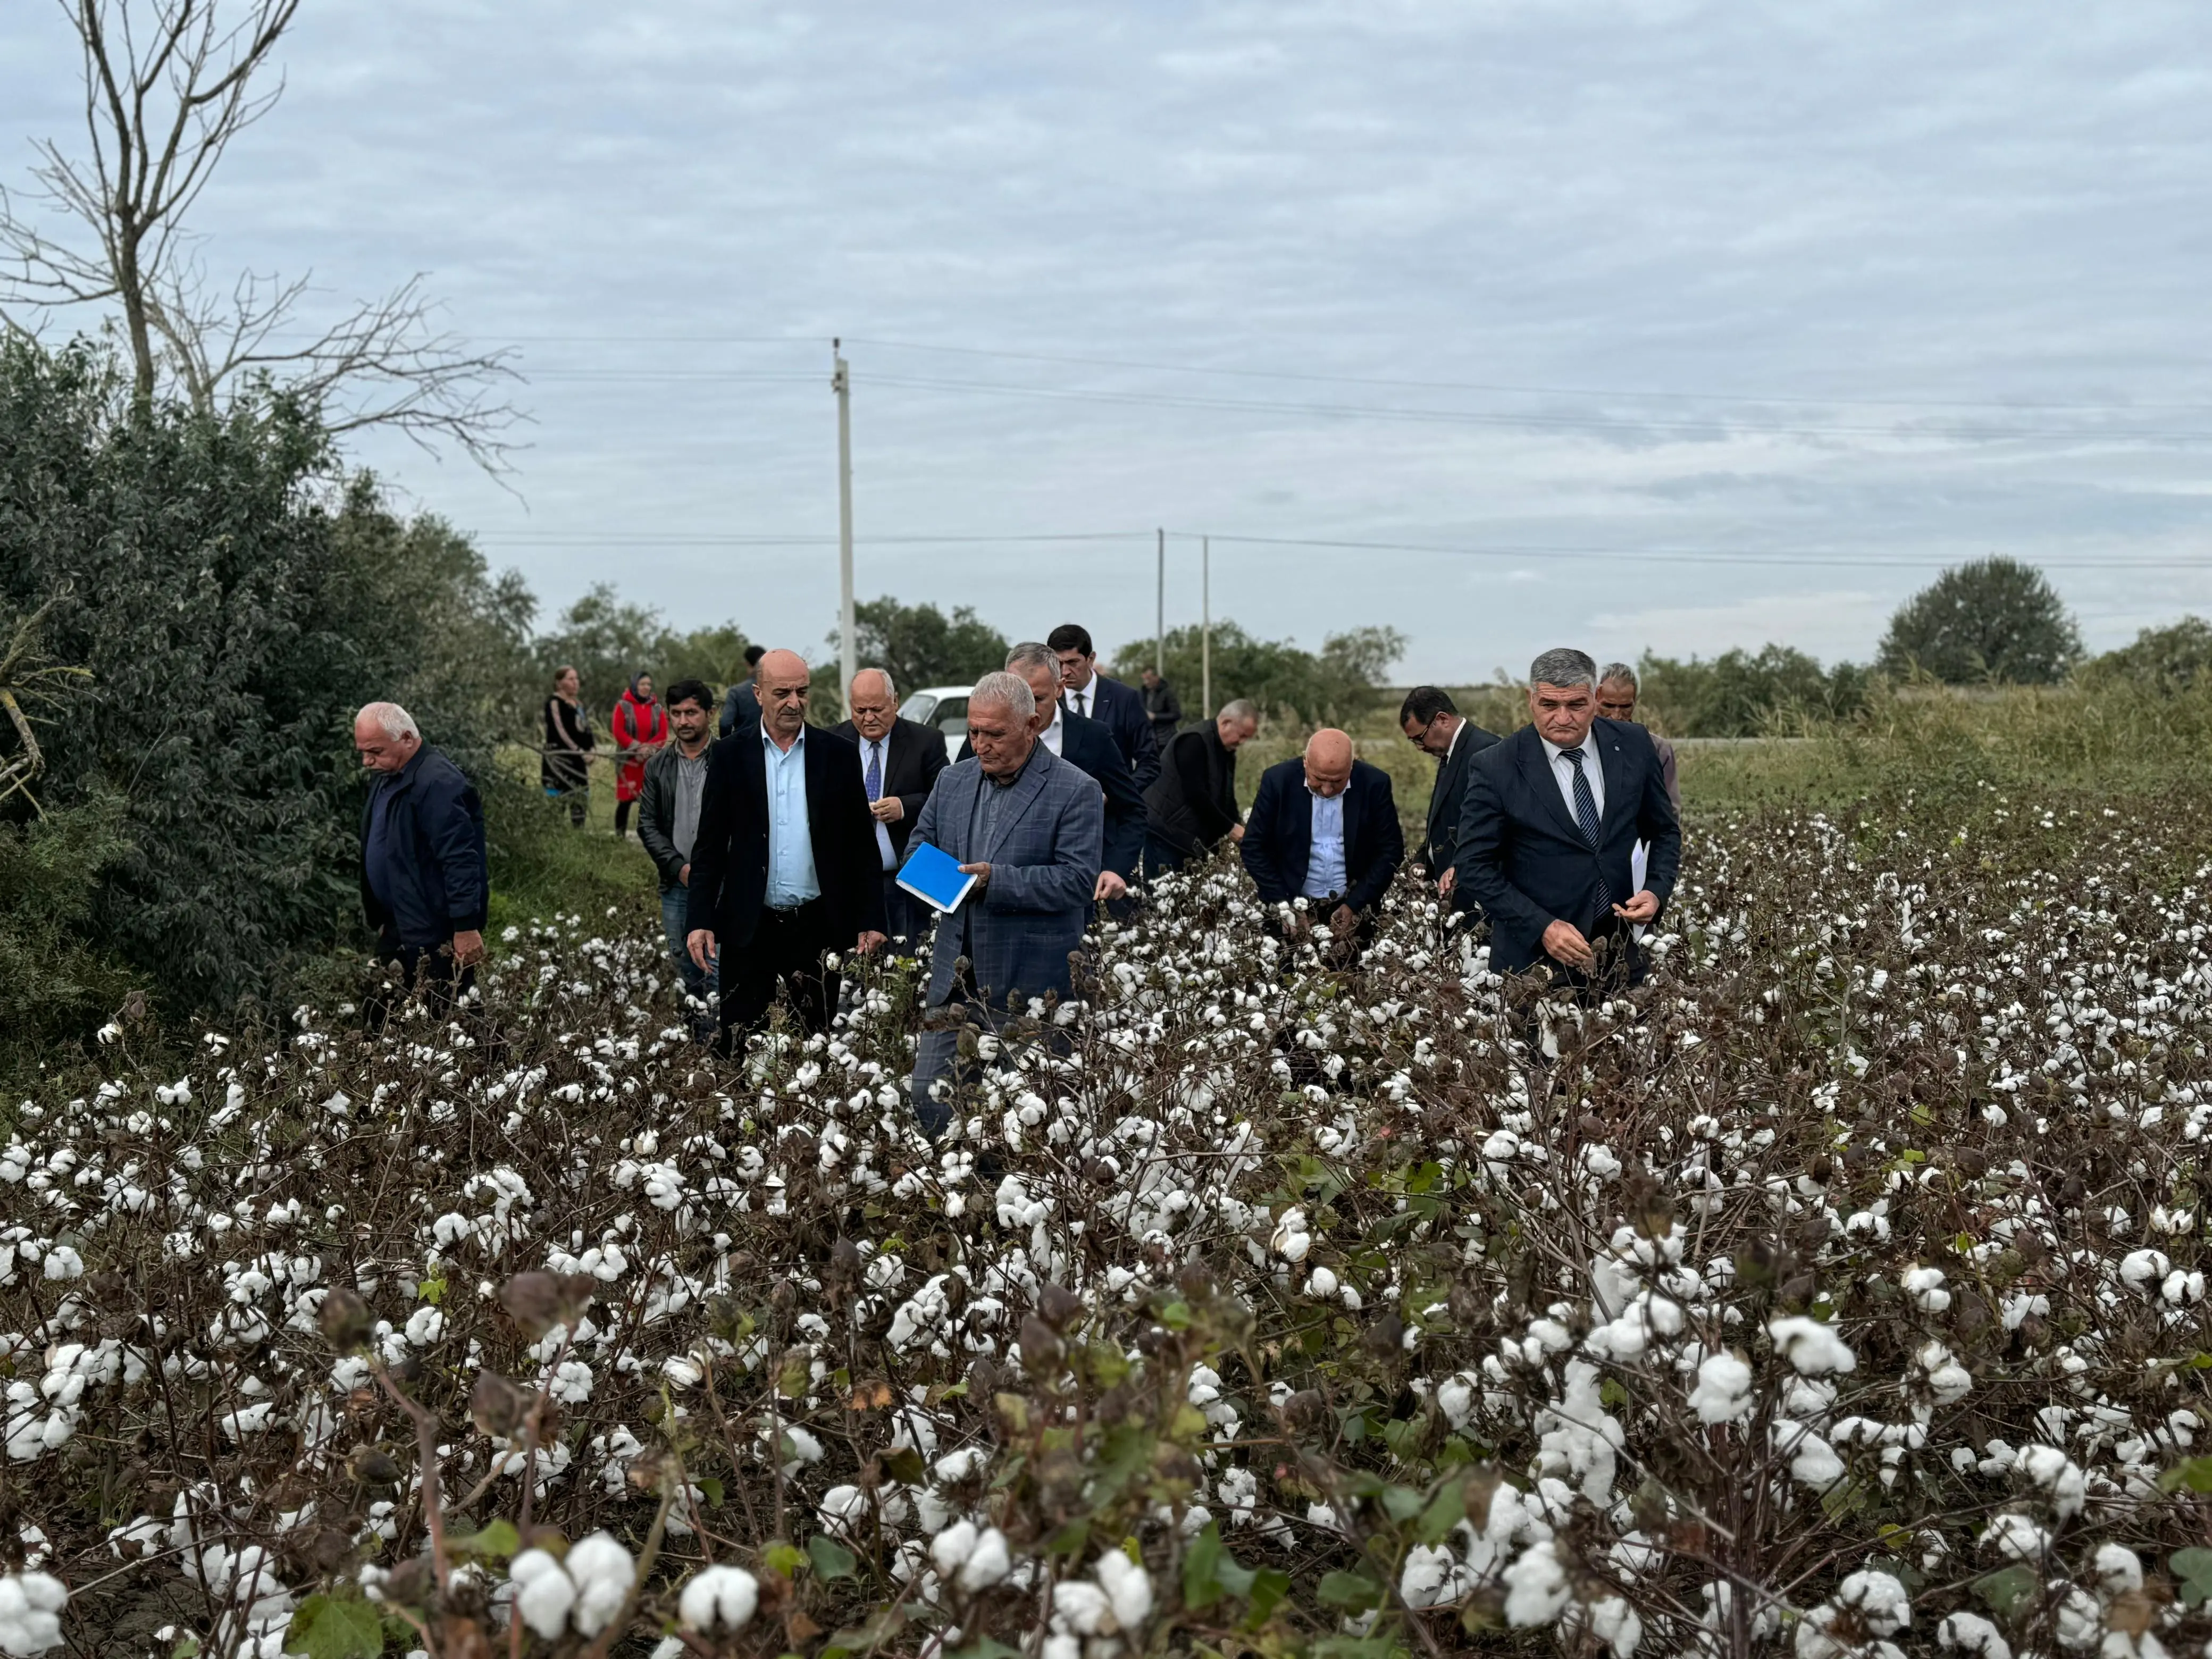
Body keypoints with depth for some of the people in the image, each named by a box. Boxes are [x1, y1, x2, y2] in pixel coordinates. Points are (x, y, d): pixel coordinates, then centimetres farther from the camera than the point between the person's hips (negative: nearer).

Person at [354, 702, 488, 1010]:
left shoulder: (438, 784, -21)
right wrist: (380, 919, 24)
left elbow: (461, 861, -25)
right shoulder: (386, 776, 11)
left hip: (437, 937, -10)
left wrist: (467, 927, -26)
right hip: (398, 927, 10)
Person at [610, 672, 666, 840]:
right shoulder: (623, 706, 0)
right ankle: (620, 835, 3)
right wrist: (636, 747, -16)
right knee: (625, 799, -4)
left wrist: (649, 748, -15)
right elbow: (618, 732, -7)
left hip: (652, 761, 3)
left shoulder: (657, 709, 9)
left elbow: (663, 734, 2)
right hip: (629, 760, -3)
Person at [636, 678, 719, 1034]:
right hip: (676, 885, 4)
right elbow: (647, 825, 6)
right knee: (687, 975, 12)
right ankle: (696, 1042, 23)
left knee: (718, 974, -10)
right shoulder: (658, 767, 9)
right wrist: (679, 866, -8)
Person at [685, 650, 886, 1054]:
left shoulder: (839, 755, 4)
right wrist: (700, 920, -4)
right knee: (741, 1047, 1)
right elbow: (710, 845, 4)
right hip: (749, 927, 0)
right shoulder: (729, 755, 3)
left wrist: (870, 921, 2)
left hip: (818, 926, 1)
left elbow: (862, 844, 6)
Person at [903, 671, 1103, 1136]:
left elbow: (1079, 880, -15)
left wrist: (997, 880, -23)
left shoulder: (1075, 791, -9)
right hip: (955, 977, 6)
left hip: (1028, 990, -5)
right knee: (928, 1093, 6)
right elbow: (918, 847, 19)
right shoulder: (953, 780, 10)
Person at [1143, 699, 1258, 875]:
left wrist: (1239, 827, -3)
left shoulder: (1227, 751, 12)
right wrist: (1229, 828, -18)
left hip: (1193, 837, 9)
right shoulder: (1195, 741, -17)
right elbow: (1195, 794, -23)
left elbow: (1226, 798, 15)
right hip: (1166, 832, -9)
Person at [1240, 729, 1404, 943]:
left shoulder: (1375, 784, -10)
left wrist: (1354, 906, -10)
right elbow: (1253, 847, -5)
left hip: (1353, 912, 0)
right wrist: (1285, 905, -10)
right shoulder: (1278, 780, -11)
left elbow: (1391, 850, -3)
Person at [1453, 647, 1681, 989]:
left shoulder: (1633, 746, -1)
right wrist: (1542, 927, -19)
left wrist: (1656, 891, -7)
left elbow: (1665, 831, 11)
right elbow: (1476, 868, -10)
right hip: (1533, 957, -3)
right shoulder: (1494, 768, -11)